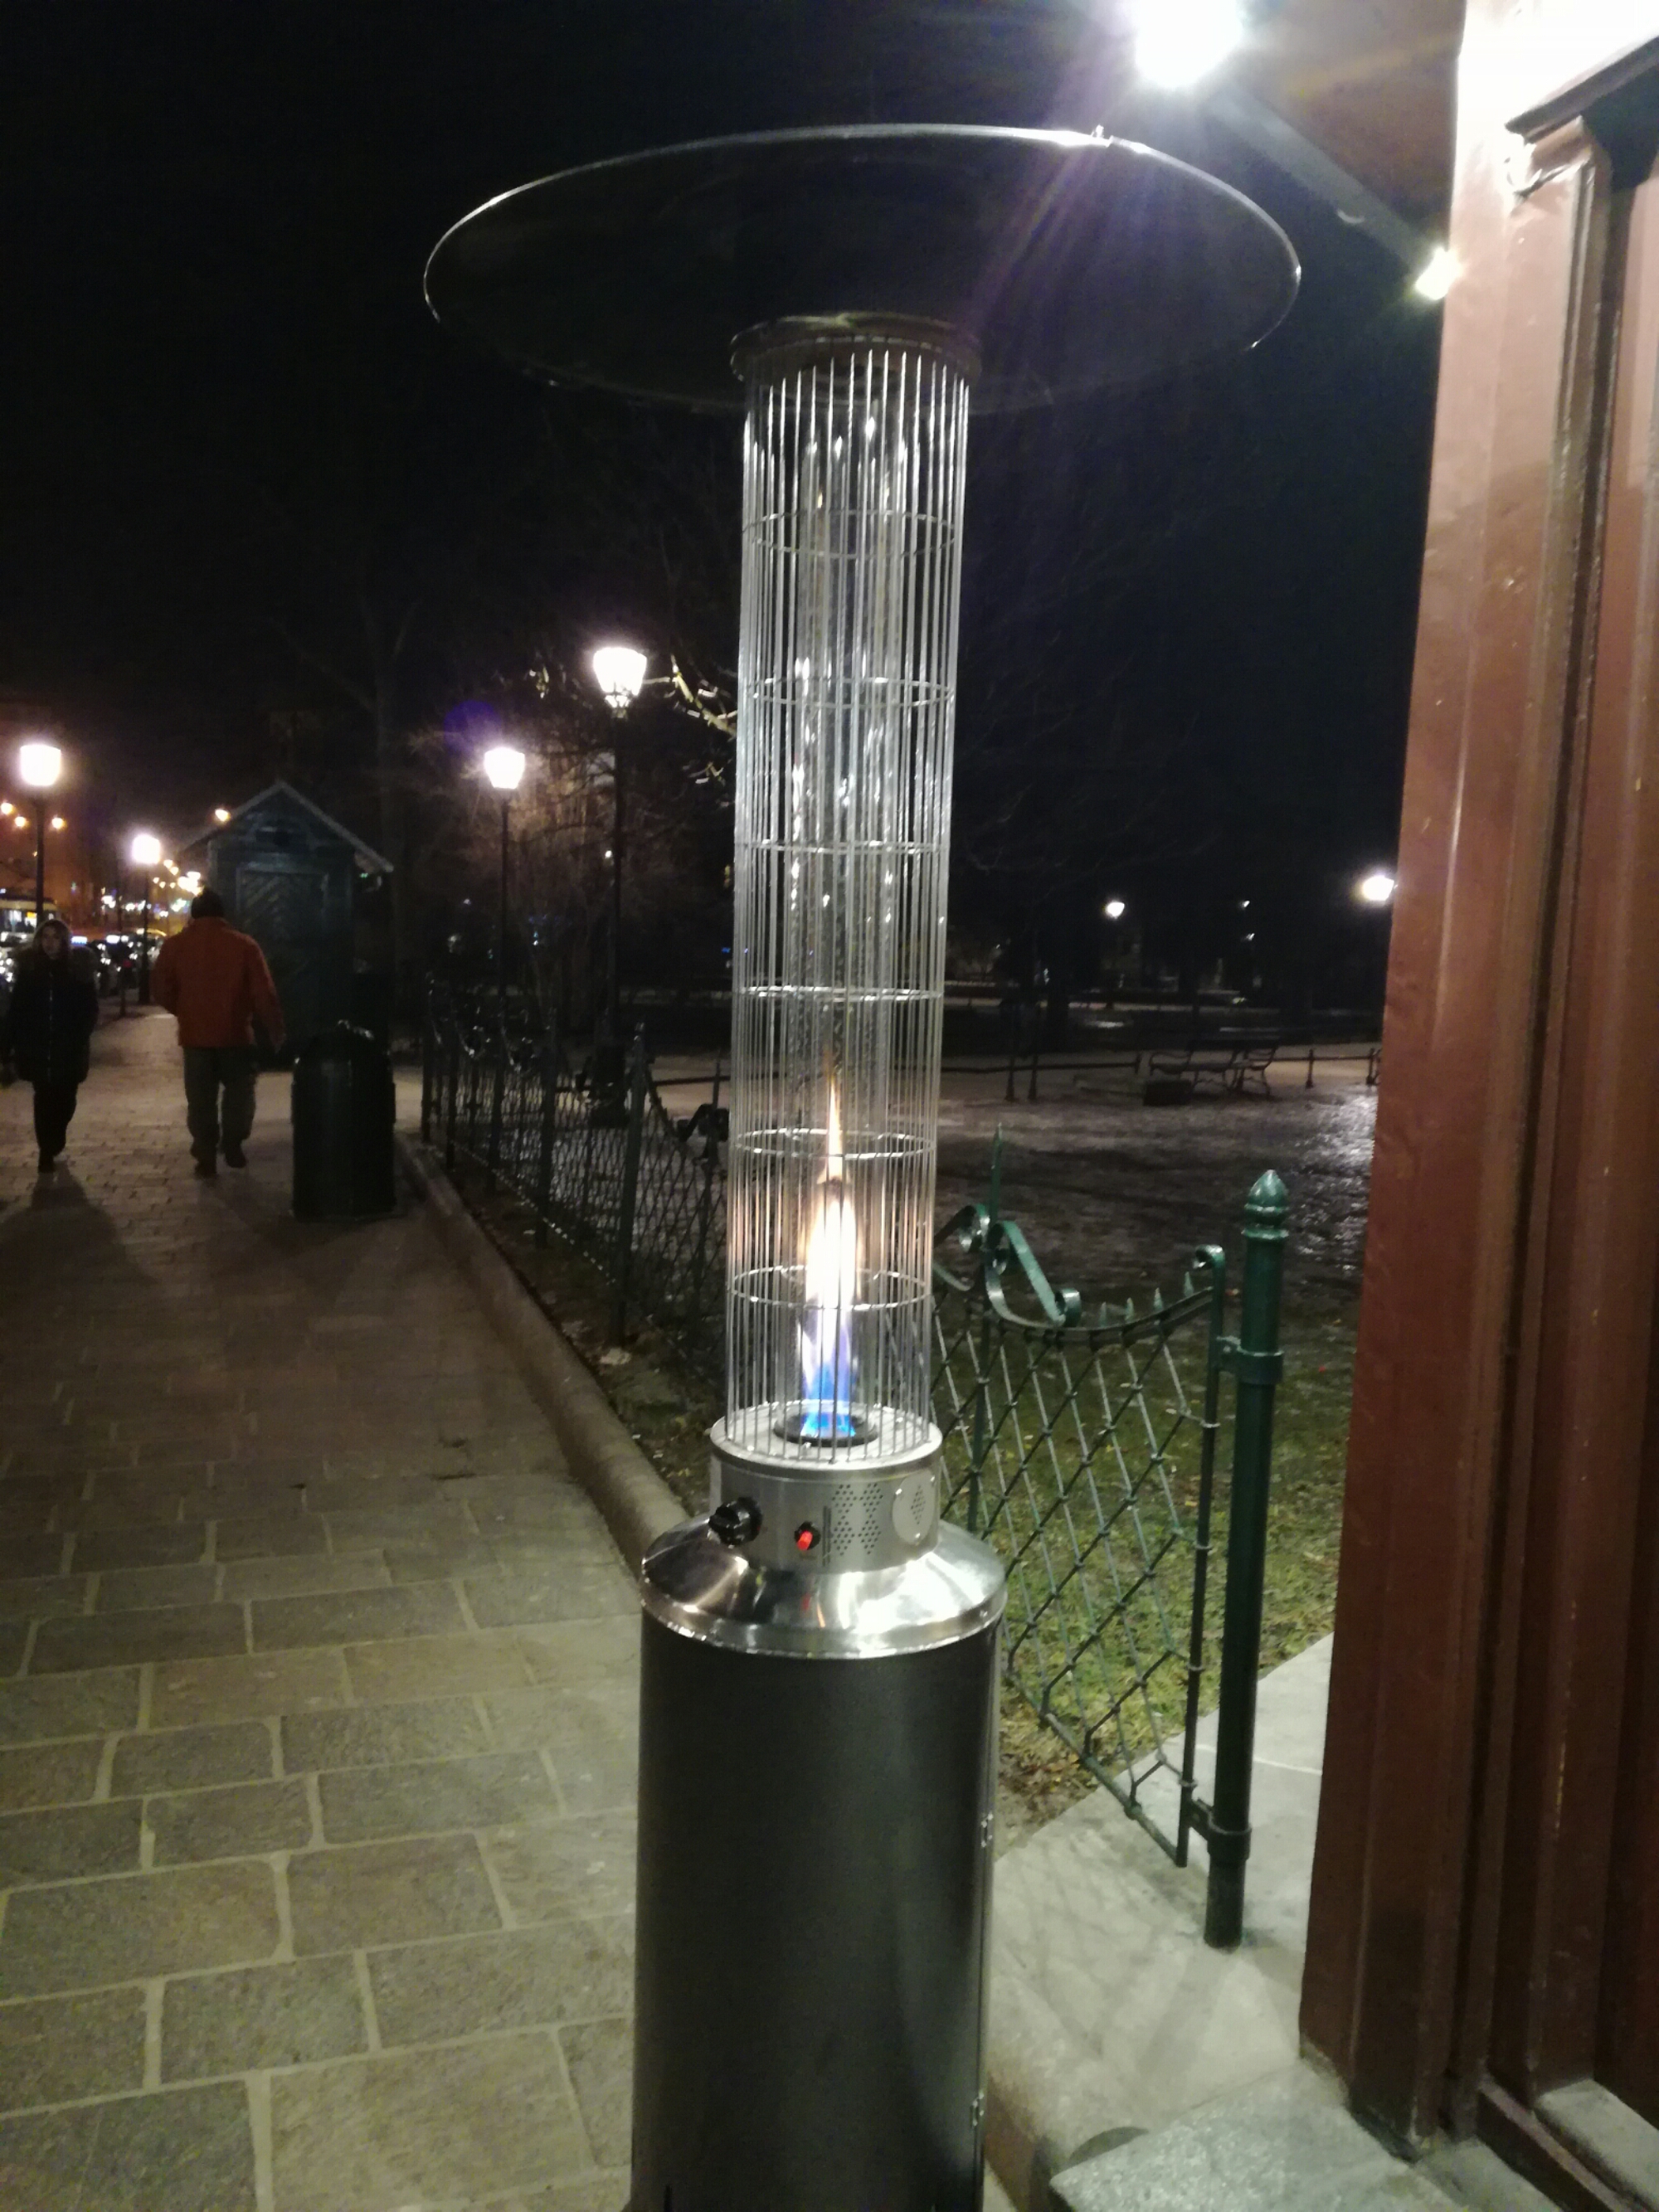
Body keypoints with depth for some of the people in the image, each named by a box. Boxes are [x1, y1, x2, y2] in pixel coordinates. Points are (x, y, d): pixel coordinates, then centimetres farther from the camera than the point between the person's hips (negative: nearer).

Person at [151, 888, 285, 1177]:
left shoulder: (175, 945, 0)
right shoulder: (243, 945, -5)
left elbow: (160, 989, 1)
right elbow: (264, 993, -7)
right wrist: (274, 1029, 3)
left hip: (195, 1034, 1)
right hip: (235, 1033, -1)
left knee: (201, 1098, 9)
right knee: (238, 1091, 15)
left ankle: (206, 1157, 9)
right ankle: (233, 1148, 13)